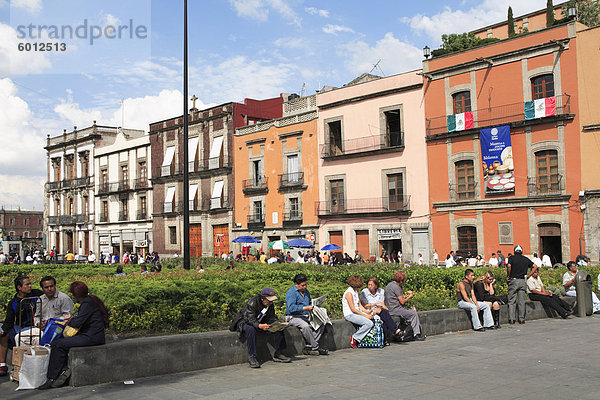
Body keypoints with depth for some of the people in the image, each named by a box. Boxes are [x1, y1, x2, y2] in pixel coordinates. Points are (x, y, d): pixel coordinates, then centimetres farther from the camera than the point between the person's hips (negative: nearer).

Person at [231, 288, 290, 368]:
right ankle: (251, 357, -36)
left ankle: (277, 354, -7)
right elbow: (250, 319, -33)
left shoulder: (270, 304, -5)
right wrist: (260, 326, -52)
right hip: (245, 322, -6)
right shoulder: (252, 303, -26)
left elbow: (271, 318, -2)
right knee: (250, 330, -42)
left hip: (261, 323, 6)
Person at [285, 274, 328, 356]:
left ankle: (309, 347, -18)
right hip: (293, 317, -8)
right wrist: (306, 308, -28)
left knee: (321, 323, -13)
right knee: (305, 326, -36)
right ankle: (315, 347, -20)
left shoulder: (306, 291, 16)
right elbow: (291, 308, -22)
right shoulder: (291, 293, -11)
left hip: (305, 317, 8)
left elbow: (310, 303, 25)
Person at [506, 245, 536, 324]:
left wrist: (508, 276, -7)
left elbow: (509, 266, -18)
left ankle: (511, 319, -4)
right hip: (523, 281, 3)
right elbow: (535, 267, 9)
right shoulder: (526, 259, 11)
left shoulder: (512, 258, 0)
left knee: (512, 301, 2)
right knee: (521, 301, 7)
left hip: (513, 280, -3)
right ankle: (522, 319, 6)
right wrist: (528, 275, 10)